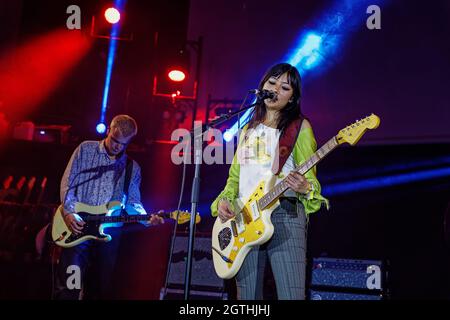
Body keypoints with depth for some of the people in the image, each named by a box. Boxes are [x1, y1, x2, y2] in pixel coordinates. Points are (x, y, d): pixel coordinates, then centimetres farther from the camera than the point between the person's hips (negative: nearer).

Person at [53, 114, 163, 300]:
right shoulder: (86, 149, 4)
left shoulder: (133, 168, 12)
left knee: (103, 284, 8)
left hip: (109, 231, 3)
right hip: (77, 226, -3)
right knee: (68, 283, -11)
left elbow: (133, 202, 10)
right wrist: (69, 213, -14)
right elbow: (67, 182, 0)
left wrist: (147, 220, -10)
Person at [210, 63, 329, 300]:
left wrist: (305, 187, -23)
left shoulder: (299, 126, 5)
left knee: (292, 295, -14)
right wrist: (224, 200, 2)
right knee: (247, 296, 4)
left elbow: (310, 177, 0)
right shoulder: (247, 130, 20)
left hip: (284, 213, -5)